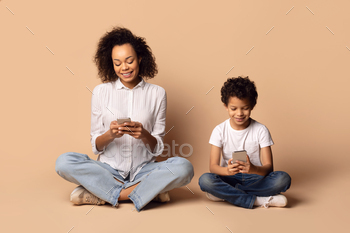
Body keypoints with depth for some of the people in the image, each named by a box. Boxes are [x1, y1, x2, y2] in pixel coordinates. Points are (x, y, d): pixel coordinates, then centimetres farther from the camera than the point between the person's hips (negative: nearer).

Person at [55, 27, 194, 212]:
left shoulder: (157, 93, 4)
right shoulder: (101, 92, 4)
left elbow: (158, 148, 3)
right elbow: (96, 146, 3)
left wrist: (144, 135, -20)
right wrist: (110, 134, -19)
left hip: (143, 170, 0)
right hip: (108, 170, 1)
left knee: (183, 167, -28)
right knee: (64, 162, -26)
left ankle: (101, 194, -22)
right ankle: (150, 191, -22)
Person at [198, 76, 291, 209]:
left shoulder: (261, 130, -5)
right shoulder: (220, 131, -4)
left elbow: (268, 167, -10)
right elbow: (213, 166, -12)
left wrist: (254, 169, -35)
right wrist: (227, 170, -36)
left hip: (255, 178, 1)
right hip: (229, 178, 0)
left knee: (283, 179, -28)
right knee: (205, 180, -31)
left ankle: (226, 194, -22)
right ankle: (258, 200, -25)